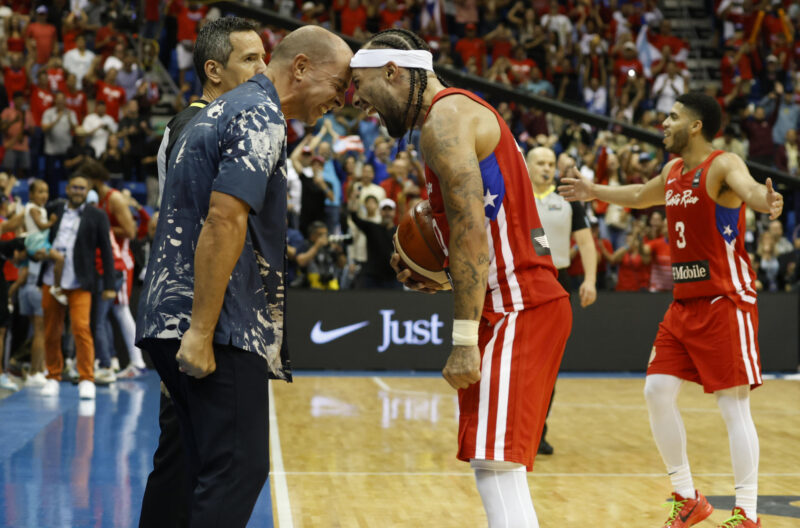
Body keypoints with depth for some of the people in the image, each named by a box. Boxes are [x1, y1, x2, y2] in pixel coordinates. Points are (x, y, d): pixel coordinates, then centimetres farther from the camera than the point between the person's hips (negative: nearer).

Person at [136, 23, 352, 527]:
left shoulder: (225, 111, 21)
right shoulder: (260, 117, -11)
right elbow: (223, 223, -21)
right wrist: (201, 332, -25)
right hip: (223, 328, -10)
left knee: (211, 468, 15)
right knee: (240, 470, -9)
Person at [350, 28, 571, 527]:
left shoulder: (445, 118, -10)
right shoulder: (461, 113, 21)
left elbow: (471, 230, -20)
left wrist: (464, 341, -21)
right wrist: (438, 276, 16)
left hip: (516, 310, -10)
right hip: (520, 304, 10)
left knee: (497, 466, -14)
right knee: (494, 468, 14)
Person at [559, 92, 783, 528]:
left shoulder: (722, 165, -13)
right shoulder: (672, 171, 12)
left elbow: (746, 186, -37)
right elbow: (640, 197, 34)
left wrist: (764, 200, -60)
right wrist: (593, 191, 45)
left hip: (725, 301, -8)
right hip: (684, 302, 8)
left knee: (733, 405, -8)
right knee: (657, 391, 4)